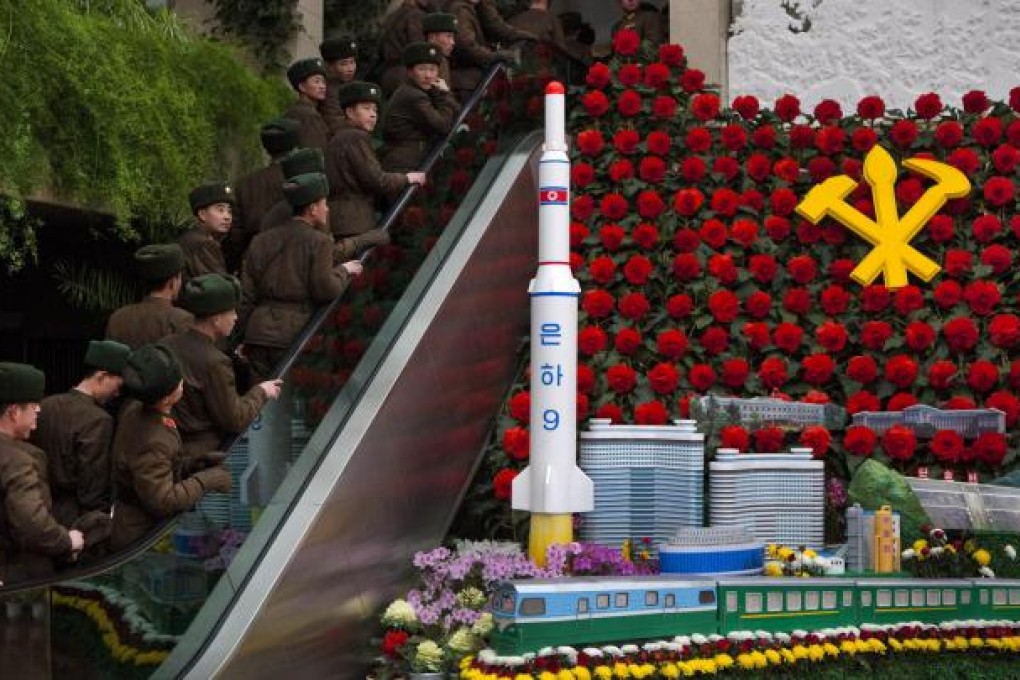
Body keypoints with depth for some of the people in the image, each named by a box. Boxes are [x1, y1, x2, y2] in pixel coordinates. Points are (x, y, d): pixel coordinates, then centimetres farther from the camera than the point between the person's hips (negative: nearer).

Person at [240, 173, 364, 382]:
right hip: (294, 336, -5)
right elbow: (326, 290, -12)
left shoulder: (261, 241, 12)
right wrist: (344, 271, 6)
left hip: (259, 333, 5)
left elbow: (247, 294, 12)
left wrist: (246, 333, 19)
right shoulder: (319, 242, -5)